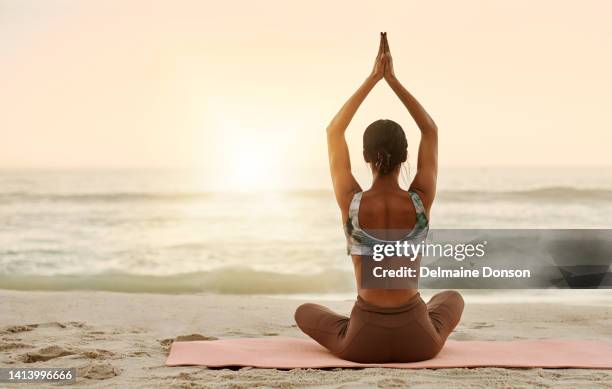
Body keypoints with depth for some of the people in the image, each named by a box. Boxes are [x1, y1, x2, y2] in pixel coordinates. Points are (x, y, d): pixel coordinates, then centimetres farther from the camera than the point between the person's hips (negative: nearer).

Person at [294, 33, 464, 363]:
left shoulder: (351, 203, -13)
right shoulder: (421, 202, -11)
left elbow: (333, 132, 3)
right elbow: (431, 131, 5)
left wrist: (372, 78, 5)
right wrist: (392, 79, 4)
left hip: (363, 344, -1)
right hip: (418, 343, 1)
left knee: (305, 311, 32)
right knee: (452, 298, 37)